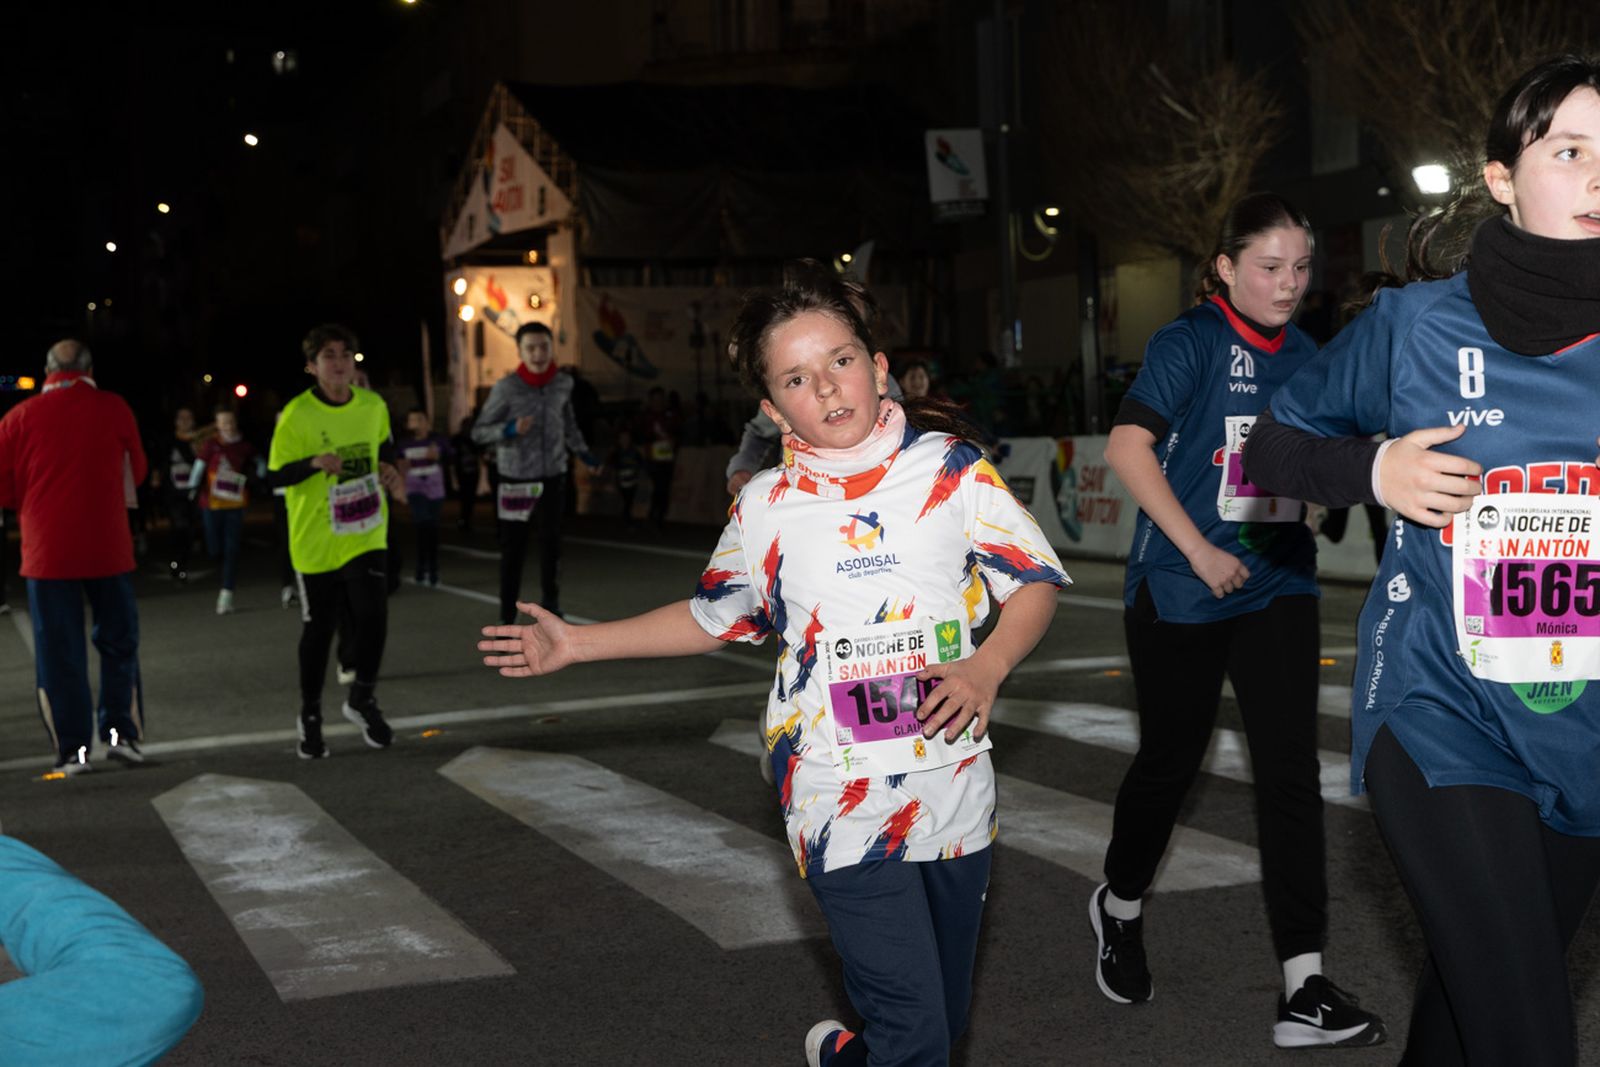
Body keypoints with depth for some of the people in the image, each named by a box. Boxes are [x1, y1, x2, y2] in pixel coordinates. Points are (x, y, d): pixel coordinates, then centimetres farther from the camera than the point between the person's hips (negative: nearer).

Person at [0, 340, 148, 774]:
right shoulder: (114, 409, 0)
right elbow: (137, 471, 13)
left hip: (47, 553, 0)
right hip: (108, 548, 0)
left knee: (58, 651, 5)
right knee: (118, 641, 14)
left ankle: (73, 750, 5)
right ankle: (120, 730, 7)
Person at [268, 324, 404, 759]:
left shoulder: (374, 405, 0)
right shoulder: (297, 415, -13)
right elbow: (275, 475, -11)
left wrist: (388, 470, -2)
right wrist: (315, 464, -28)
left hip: (366, 535, 3)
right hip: (316, 541, -3)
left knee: (372, 617, -10)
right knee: (318, 630, 6)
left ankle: (362, 699, 16)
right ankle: (310, 717, 24)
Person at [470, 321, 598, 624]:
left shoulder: (563, 384, -2)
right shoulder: (506, 388, -14)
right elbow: (478, 432, -10)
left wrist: (584, 453, 12)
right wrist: (509, 429, -26)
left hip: (553, 476, 3)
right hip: (516, 479, -3)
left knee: (551, 543, 9)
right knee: (513, 548, 1)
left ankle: (551, 604, 24)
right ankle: (507, 616, 10)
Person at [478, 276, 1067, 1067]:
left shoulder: (951, 469, -1)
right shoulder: (766, 505, 2)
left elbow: (1036, 580, 1)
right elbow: (714, 617, 15)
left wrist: (987, 669, -17)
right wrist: (576, 644, 14)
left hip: (953, 781, 2)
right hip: (842, 800, -2)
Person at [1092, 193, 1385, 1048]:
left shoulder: (1302, 354, 9)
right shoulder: (1189, 343, -10)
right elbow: (1128, 447, -20)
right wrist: (1198, 550, -22)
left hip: (1277, 588, 5)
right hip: (1182, 590, -5)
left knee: (1291, 769, -4)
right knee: (1171, 757, 9)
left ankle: (1305, 991, -3)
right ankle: (1119, 905, 39)